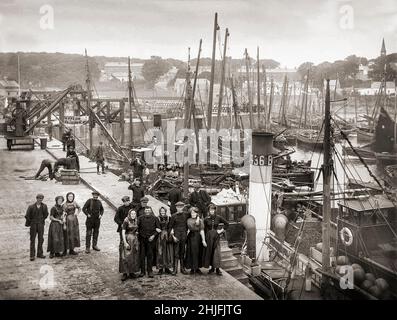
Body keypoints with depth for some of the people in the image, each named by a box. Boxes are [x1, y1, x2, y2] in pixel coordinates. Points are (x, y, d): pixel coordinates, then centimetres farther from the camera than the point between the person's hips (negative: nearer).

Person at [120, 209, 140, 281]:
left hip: (135, 240, 7)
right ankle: (125, 273, -6)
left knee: (134, 257, 9)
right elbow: (123, 232, -13)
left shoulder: (136, 221, 8)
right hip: (127, 239, -7)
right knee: (126, 257, -9)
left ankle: (131, 272, 18)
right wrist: (125, 243, -18)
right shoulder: (126, 221, -11)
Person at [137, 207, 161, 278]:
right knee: (142, 255, 2)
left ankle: (150, 271, 9)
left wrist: (153, 235, -7)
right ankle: (142, 271, 11)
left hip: (150, 239, -1)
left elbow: (158, 229, 4)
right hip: (142, 239, 1)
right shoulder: (140, 218, 5)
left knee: (150, 255, 2)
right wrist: (138, 233, -10)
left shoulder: (154, 218, 4)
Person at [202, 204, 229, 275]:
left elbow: (227, 224, 8)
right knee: (209, 252, 4)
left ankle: (217, 268, -2)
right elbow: (205, 229, 4)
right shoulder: (206, 219, -1)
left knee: (217, 252, -5)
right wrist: (204, 238, 1)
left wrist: (222, 230, -1)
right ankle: (212, 267, 16)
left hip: (216, 236, -1)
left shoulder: (218, 218, -2)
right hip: (209, 236, 1)